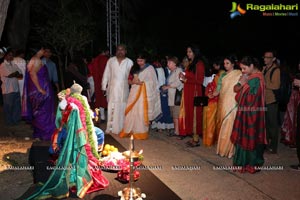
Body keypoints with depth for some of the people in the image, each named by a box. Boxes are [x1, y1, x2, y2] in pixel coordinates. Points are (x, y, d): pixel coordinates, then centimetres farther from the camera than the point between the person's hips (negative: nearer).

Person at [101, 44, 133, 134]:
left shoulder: (129, 62, 4)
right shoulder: (111, 60, 7)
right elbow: (106, 74, 8)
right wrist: (104, 87, 4)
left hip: (124, 89, 0)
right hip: (112, 89, 1)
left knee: (122, 108, 1)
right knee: (111, 108, 0)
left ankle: (121, 128, 8)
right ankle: (110, 127, 9)